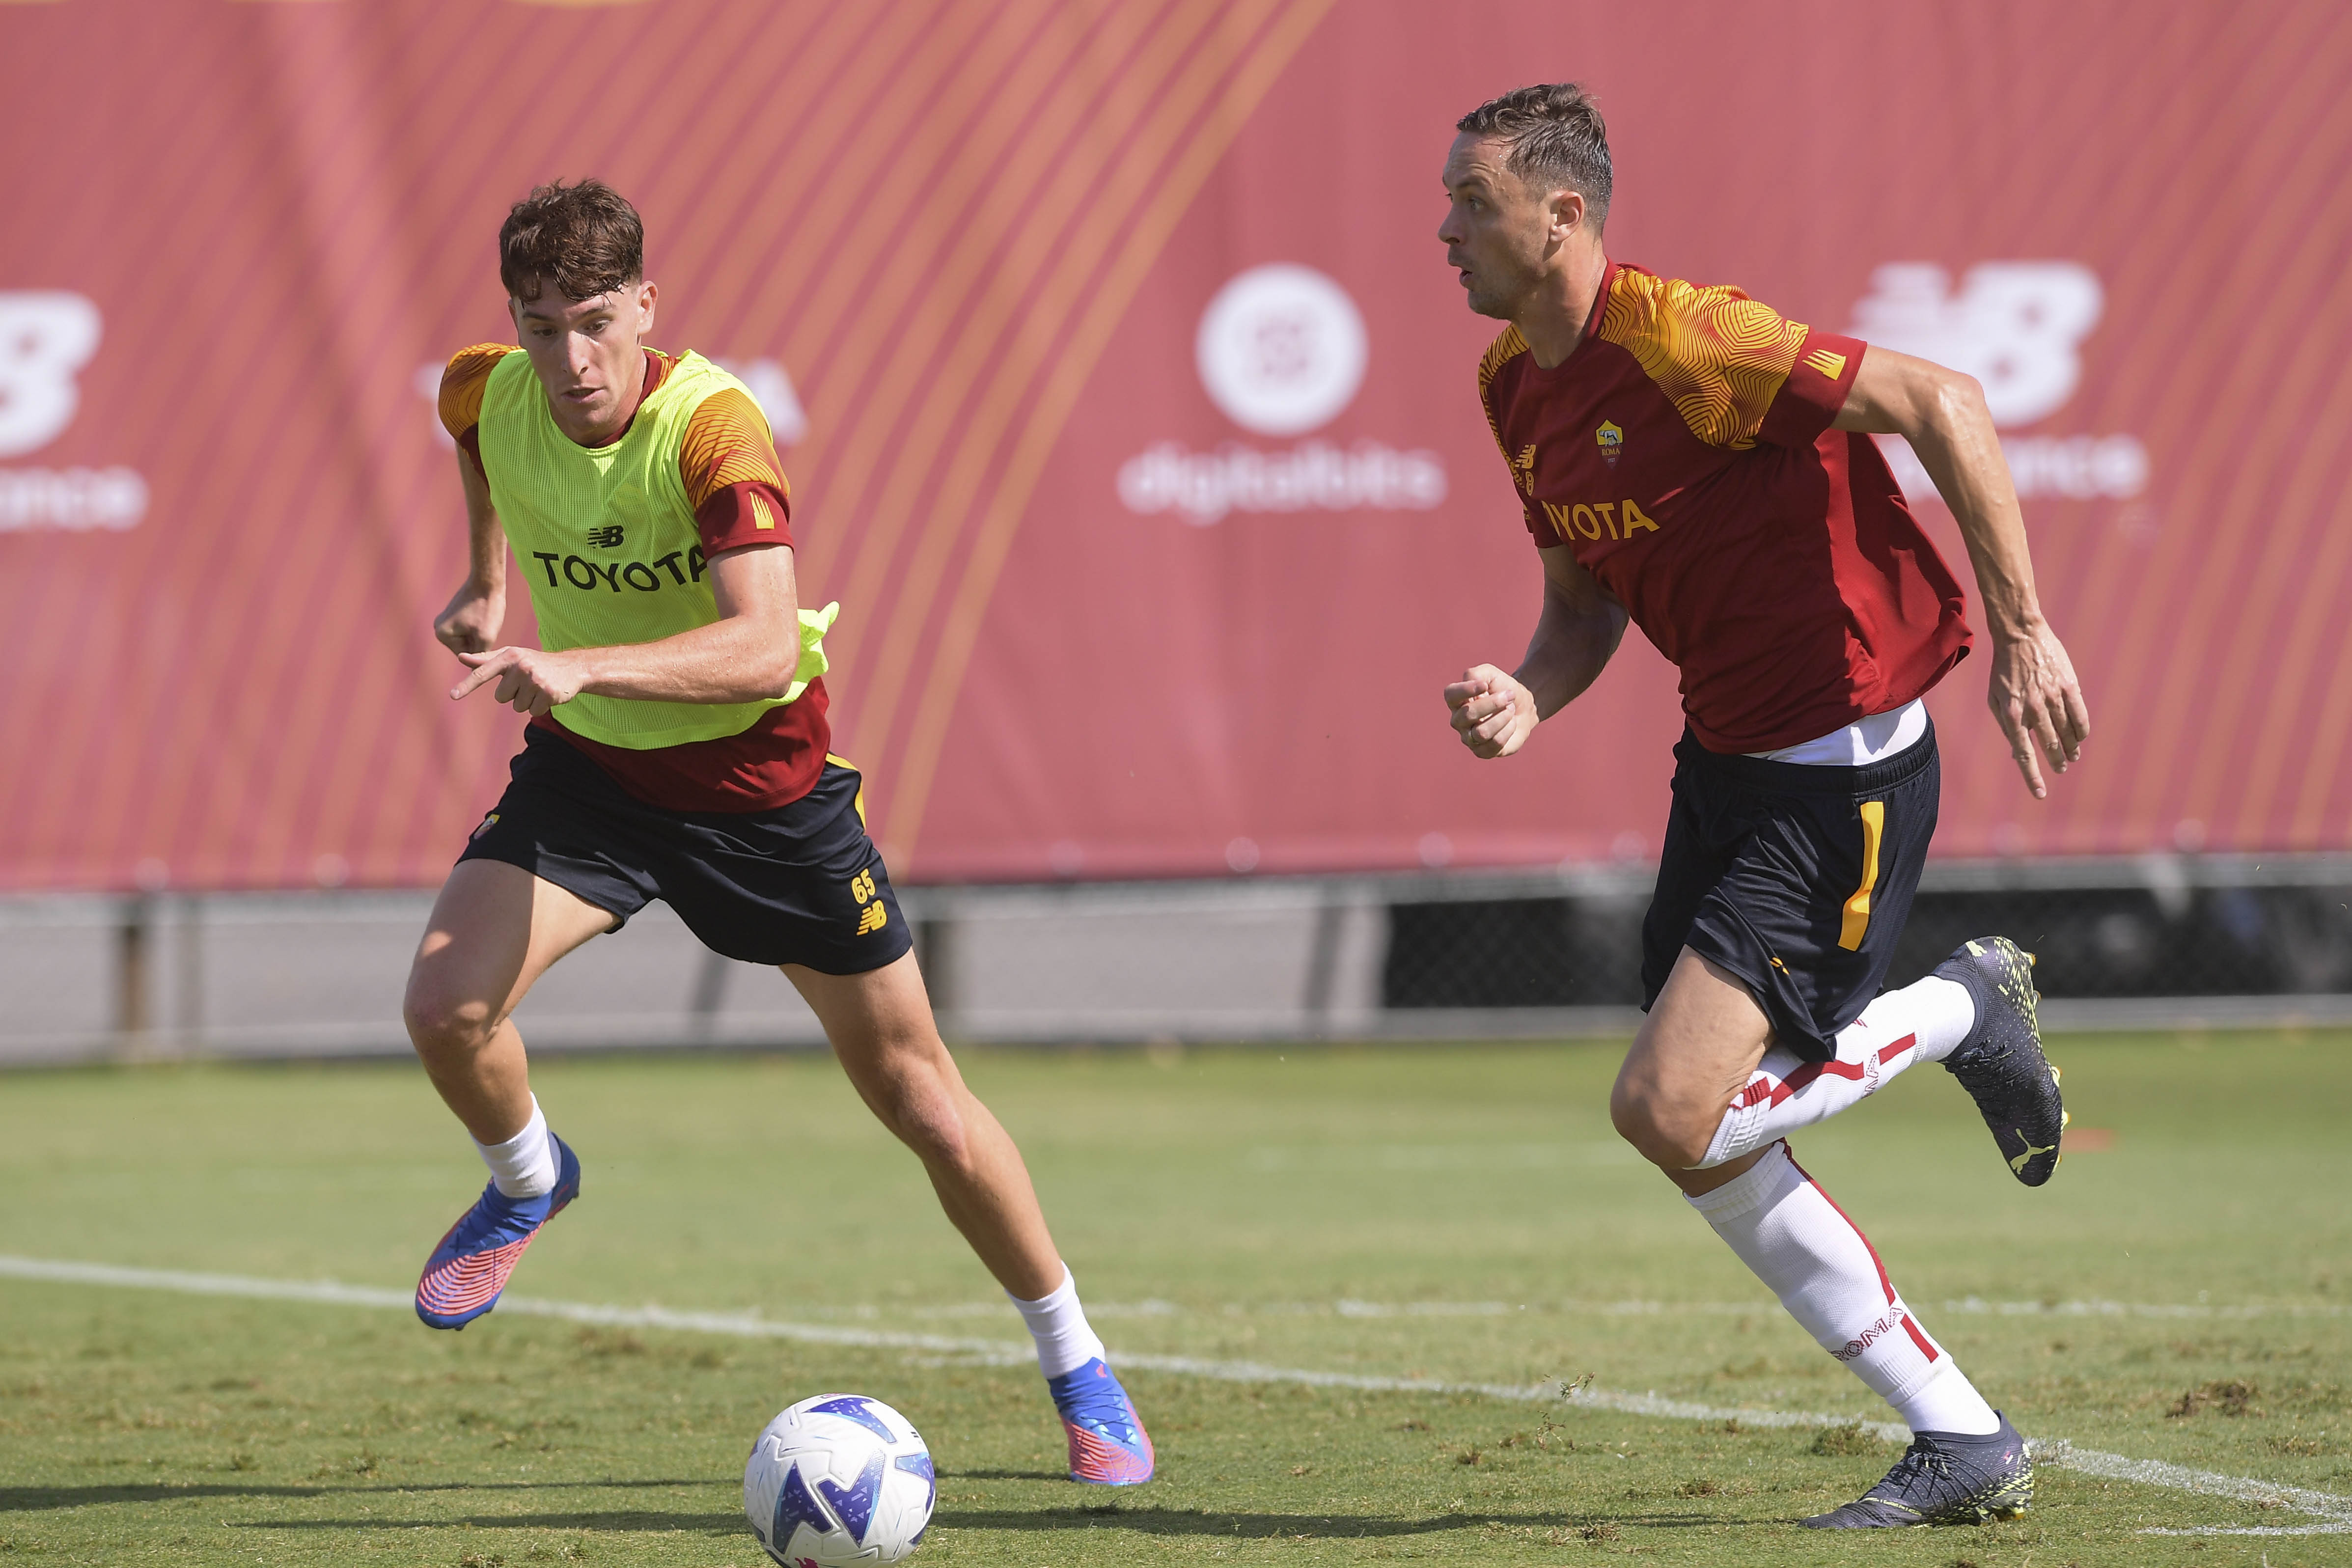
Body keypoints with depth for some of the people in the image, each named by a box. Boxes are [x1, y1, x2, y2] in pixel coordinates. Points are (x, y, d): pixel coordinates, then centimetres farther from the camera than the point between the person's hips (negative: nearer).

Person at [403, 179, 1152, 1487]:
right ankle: (528, 1184, 14)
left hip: (761, 776, -3)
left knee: (915, 1091, 3)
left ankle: (1080, 1373, 21)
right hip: (589, 763, 3)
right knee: (447, 1003, -21)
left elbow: (766, 648, -43)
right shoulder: (490, 394, -14)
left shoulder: (713, 428, -30)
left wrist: (580, 666, -54)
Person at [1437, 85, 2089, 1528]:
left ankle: (1962, 1014, 8)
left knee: (1668, 1108, -17)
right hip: (1727, 759, 9)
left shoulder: (1678, 340, -22)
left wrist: (2023, 630, -24)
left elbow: (1938, 401, -23)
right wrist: (1527, 698, -5)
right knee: (1708, 1146, 6)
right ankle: (1965, 1445, 17)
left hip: (1845, 774, -9)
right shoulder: (1516, 384, 7)